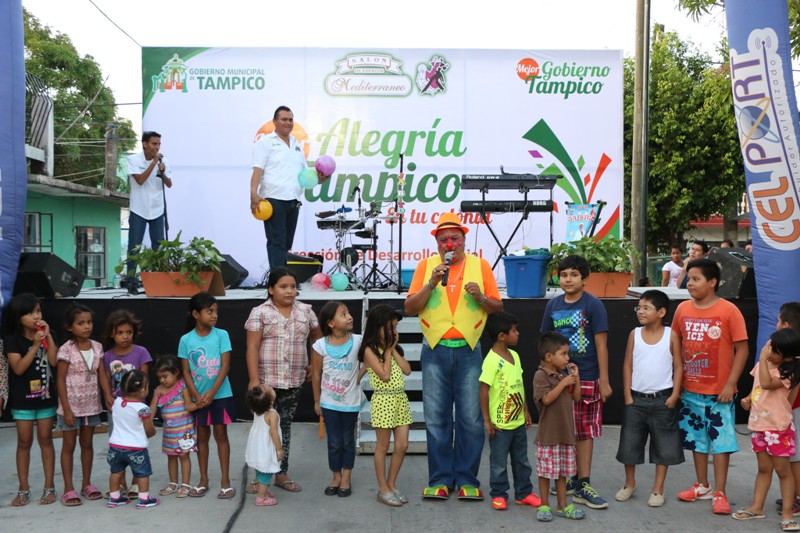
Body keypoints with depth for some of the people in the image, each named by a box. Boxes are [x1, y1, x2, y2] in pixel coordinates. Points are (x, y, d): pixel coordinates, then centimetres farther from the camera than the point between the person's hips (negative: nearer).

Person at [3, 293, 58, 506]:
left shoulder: (46, 335, 2)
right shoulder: (12, 340, -7)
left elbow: (55, 361, -10)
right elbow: (18, 368, -17)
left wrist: (48, 337, -15)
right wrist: (35, 345, -22)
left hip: (46, 397, 2)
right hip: (22, 399, -2)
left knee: (46, 439, 7)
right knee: (24, 442, 6)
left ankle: (49, 487, 15)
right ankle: (23, 489, 16)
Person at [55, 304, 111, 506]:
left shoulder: (97, 347, 0)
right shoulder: (66, 350, -13)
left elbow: (102, 376, 3)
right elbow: (60, 381, -12)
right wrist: (67, 409, -15)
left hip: (91, 405, 4)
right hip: (72, 406, -4)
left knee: (87, 444, 14)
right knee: (69, 446, 6)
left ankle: (86, 484, 25)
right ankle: (68, 489, 13)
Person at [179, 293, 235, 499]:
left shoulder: (221, 335, -6)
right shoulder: (186, 340, -2)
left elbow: (225, 366, -9)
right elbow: (186, 372, -1)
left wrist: (211, 393, -14)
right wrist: (197, 395, -11)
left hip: (220, 395, -1)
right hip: (198, 397, 1)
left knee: (221, 435, 5)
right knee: (202, 436, 11)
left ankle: (225, 481, 12)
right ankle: (203, 480, 23)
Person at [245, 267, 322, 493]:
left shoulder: (305, 311, 6)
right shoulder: (260, 313, -5)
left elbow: (317, 338, 18)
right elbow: (252, 348, -9)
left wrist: (314, 365, 11)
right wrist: (254, 379, -15)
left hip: (294, 381, 4)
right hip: (267, 380, -3)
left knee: (285, 426, 12)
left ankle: (281, 473, 21)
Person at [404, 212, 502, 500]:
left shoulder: (480, 265, 7)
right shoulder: (426, 266, 7)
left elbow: (498, 306, 9)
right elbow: (410, 308, 1)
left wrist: (481, 297, -11)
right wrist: (432, 283, -12)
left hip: (469, 350, 0)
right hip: (435, 351, 0)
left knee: (471, 419, 1)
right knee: (436, 419, 4)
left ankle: (466, 479, 13)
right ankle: (440, 480, 14)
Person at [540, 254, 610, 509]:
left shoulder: (593, 305, -6)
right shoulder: (553, 306, 6)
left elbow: (601, 344, -7)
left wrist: (604, 381, -9)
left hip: (586, 378, -4)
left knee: (584, 431, 3)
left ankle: (583, 484, 10)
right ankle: (566, 479, 25)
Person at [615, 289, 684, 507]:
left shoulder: (671, 335, -4)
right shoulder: (635, 334, 1)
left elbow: (678, 366, -2)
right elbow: (628, 365, 3)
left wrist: (675, 394, -10)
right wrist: (628, 396, -2)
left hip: (662, 399, -2)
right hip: (636, 398, 2)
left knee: (664, 446, 6)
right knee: (629, 443, 9)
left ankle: (658, 489, 20)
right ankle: (629, 483, 28)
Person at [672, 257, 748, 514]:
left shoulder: (729, 311, -11)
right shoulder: (683, 309, 1)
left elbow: (742, 349, -9)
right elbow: (676, 345, 10)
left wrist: (731, 384, -13)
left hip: (720, 391, -4)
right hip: (691, 390, 5)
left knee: (721, 441, 1)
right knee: (697, 439, 14)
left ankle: (719, 493, 12)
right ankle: (702, 486, 29)